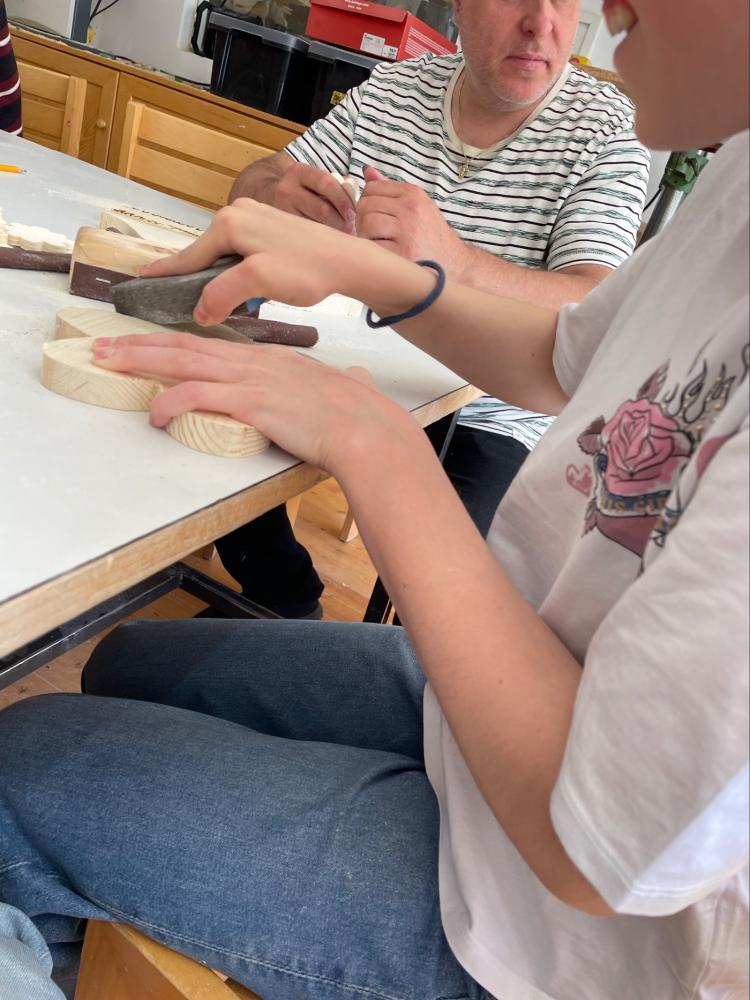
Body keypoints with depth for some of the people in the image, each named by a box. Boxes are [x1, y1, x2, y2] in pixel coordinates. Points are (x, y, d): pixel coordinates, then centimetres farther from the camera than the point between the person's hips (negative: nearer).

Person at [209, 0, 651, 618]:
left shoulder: (607, 130, -9)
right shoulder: (392, 88, 3)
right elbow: (254, 184, 5)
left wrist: (453, 261, -41)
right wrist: (279, 193, -22)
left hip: (480, 420, -3)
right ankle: (291, 613, 13)